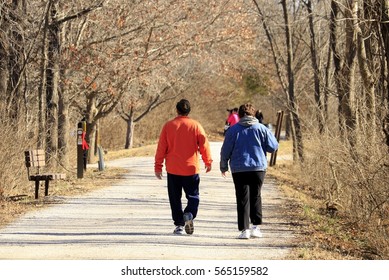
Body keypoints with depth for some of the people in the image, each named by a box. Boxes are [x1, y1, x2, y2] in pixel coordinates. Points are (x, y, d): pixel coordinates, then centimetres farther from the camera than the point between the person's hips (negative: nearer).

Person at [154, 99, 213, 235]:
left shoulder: (168, 126, -1)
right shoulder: (195, 125, -3)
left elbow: (161, 147, 1)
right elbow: (204, 145, -1)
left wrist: (158, 166, 7)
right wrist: (208, 162, 12)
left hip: (173, 169, 0)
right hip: (191, 168, 0)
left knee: (175, 198, 9)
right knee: (193, 196, 9)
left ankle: (179, 225, 4)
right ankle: (189, 214, -18)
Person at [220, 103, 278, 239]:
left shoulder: (233, 130, 0)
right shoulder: (261, 128, 0)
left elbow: (225, 150, 3)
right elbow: (273, 146, 3)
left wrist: (223, 167, 16)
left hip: (239, 169, -1)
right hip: (258, 168, 1)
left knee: (243, 199, 1)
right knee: (256, 197, 14)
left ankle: (244, 229, -4)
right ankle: (256, 227, 9)